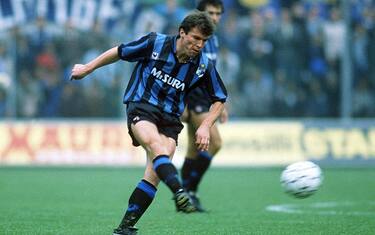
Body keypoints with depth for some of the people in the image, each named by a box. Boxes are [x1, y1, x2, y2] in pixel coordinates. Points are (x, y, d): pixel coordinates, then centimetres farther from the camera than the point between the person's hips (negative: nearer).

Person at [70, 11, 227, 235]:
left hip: (170, 118, 3)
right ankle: (180, 193, -57)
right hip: (141, 108, -3)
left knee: (154, 172, -17)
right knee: (156, 145, -35)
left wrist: (206, 126, -1)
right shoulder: (155, 43, -8)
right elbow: (119, 52, 7)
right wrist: (88, 68, 15)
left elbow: (220, 98, 12)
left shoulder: (204, 65, -2)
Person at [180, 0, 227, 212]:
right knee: (215, 142, -18)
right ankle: (190, 190, -12)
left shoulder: (213, 40, 16)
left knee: (194, 151, 9)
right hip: (193, 98, -9)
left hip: (206, 100, 9)